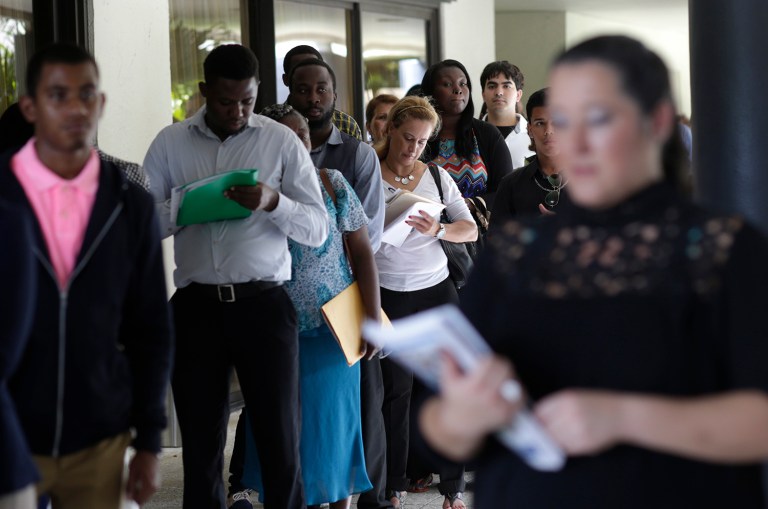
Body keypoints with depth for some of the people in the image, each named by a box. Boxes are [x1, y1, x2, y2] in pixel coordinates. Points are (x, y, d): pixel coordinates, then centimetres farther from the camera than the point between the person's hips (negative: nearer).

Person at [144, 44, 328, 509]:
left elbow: (318, 229, 1)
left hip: (263, 302, -1)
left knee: (281, 438, 1)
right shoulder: (170, 143, 7)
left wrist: (273, 203, -16)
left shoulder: (282, 142, 3)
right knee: (200, 439, 9)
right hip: (197, 305, 1)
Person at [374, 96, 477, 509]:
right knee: (396, 390, 2)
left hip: (436, 289, 3)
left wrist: (438, 230, -15)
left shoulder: (437, 176, 8)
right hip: (388, 293, -3)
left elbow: (470, 229, 5)